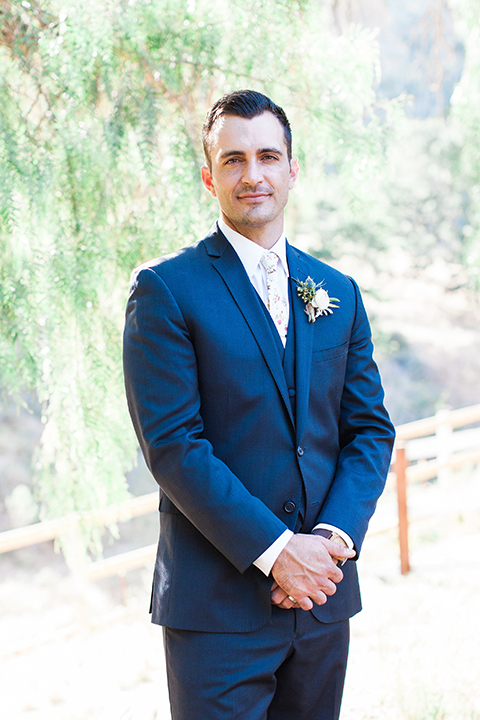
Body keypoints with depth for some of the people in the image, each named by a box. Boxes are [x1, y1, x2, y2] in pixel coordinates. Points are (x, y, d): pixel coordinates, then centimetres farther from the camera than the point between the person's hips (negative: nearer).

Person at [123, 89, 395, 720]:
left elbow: (370, 430, 9)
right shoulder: (166, 288, -5)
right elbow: (171, 443, -12)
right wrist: (275, 549, -16)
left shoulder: (338, 293, 11)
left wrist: (333, 538, -8)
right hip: (217, 600, -4)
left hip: (324, 595, 5)